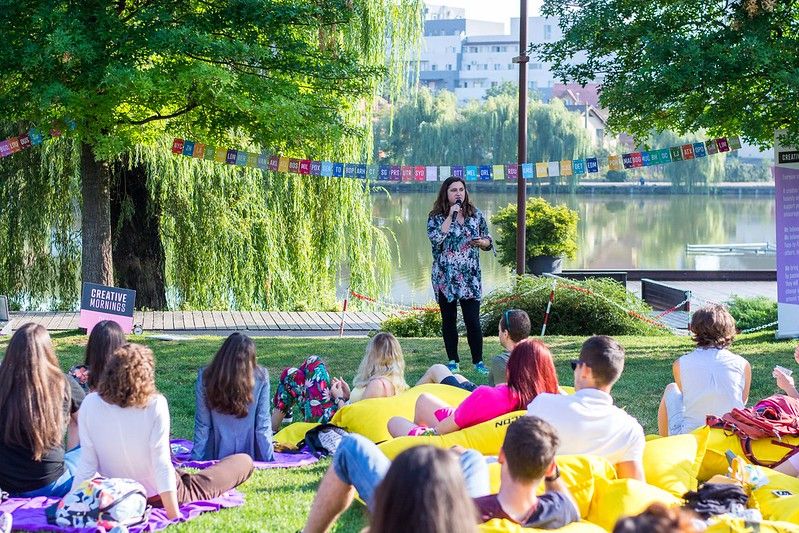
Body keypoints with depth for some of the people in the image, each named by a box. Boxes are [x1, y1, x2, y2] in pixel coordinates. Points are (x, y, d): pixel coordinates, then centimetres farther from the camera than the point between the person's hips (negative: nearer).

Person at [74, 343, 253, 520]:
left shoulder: (90, 404, -14)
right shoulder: (155, 404, -23)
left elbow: (87, 464, -13)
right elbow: (161, 464, -24)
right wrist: (174, 517, -21)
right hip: (161, 496, -5)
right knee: (244, 461, 13)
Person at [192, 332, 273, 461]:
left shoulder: (205, 377, -12)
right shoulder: (261, 377, -13)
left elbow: (202, 425, -8)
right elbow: (263, 425, -10)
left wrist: (196, 460, 1)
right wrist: (269, 460, -2)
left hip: (216, 456, 0)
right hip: (251, 456, 0)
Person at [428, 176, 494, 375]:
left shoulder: (475, 214, 8)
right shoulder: (436, 216, 0)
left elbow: (489, 240, 15)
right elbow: (437, 239, -17)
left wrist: (482, 242, -8)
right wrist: (450, 216, -15)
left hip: (470, 276, 1)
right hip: (445, 277, -1)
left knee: (473, 320, -5)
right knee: (449, 319, 6)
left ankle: (478, 361, 4)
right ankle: (453, 361, 15)